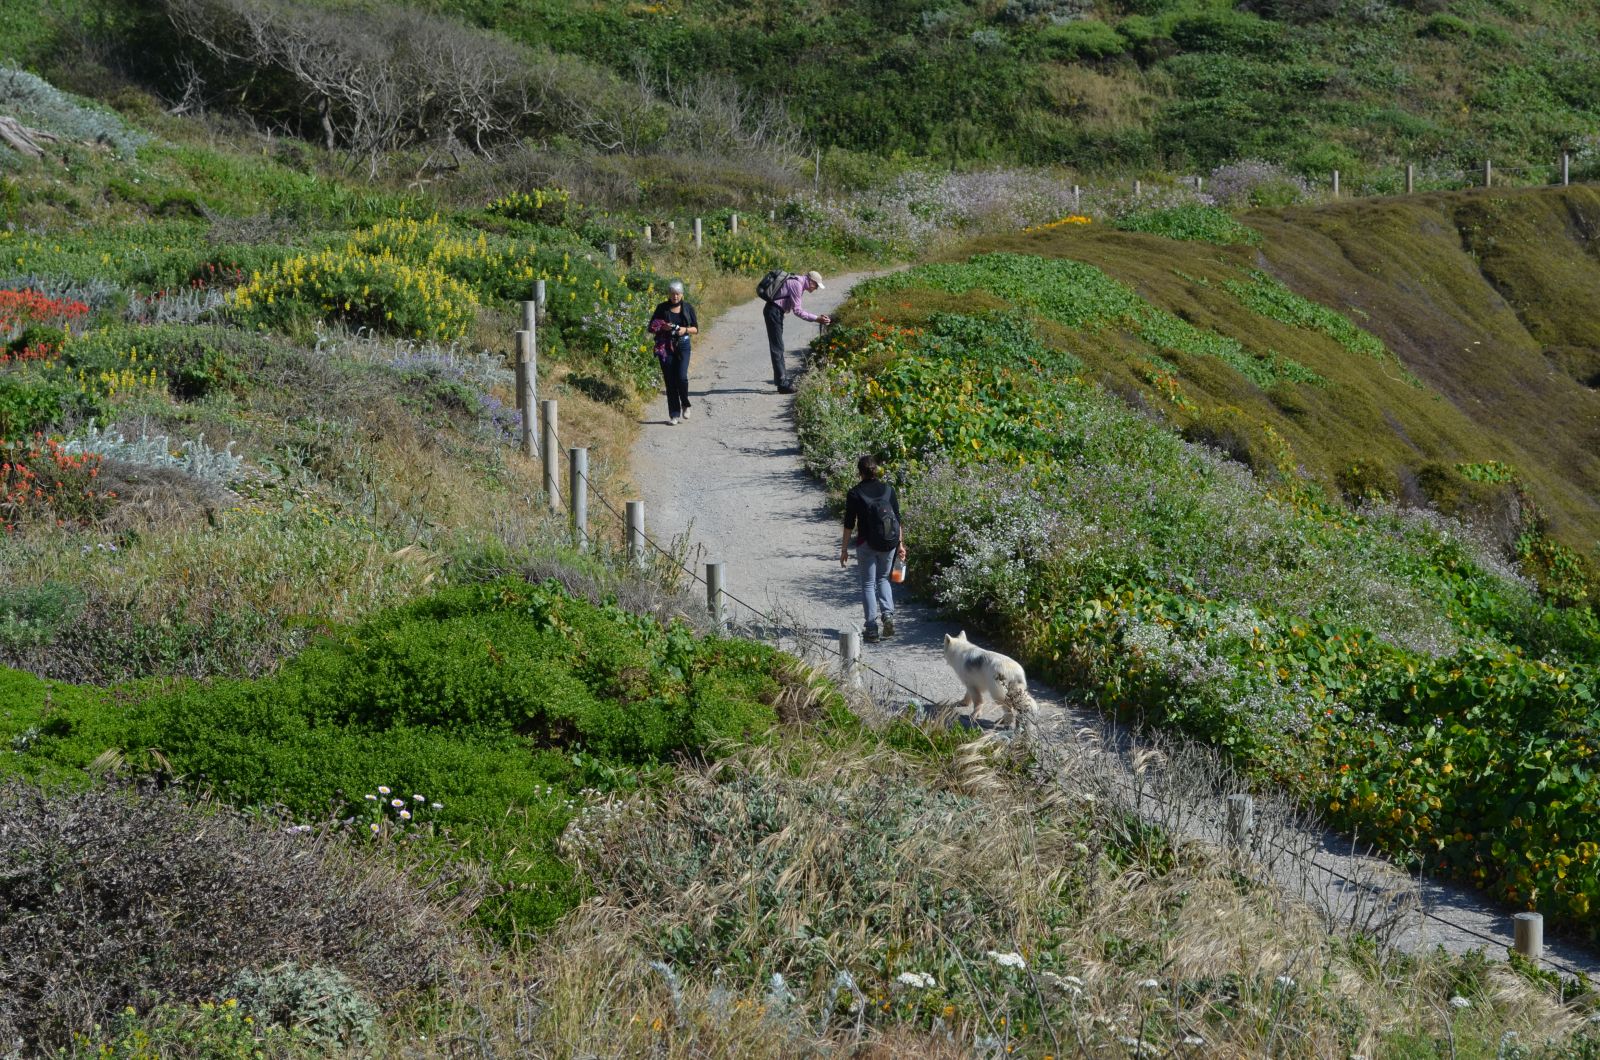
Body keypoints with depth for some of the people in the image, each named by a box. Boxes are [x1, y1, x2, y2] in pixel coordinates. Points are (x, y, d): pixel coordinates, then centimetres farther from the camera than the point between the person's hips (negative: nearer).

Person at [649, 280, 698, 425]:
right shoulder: (662, 308, 1)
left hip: (682, 345, 0)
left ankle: (685, 404, 11)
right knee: (670, 380, -1)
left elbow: (696, 329, 9)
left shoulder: (688, 308, 3)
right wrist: (663, 328, -14)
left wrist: (685, 330, -12)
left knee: (681, 377, -16)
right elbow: (651, 328, 5)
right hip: (666, 346, 0)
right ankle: (674, 415, 6)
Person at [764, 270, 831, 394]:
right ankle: (782, 384, -11)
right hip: (774, 311, -11)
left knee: (779, 347, 16)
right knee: (777, 348, -10)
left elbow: (799, 309, 19)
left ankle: (782, 379, 23)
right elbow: (797, 311, -17)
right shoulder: (797, 285, -16)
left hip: (777, 312, 11)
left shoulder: (799, 284, 15)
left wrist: (818, 316, 12)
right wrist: (816, 318, -15)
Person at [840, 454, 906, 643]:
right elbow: (898, 519, 4)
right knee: (882, 578, 22)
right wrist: (900, 544, 12)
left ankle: (873, 627, -1)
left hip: (866, 544, -3)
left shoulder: (854, 493, -6)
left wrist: (844, 549, 3)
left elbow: (849, 524, -5)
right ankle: (888, 615, 2)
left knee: (868, 584, 6)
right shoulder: (888, 489, 3)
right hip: (889, 543, 3)